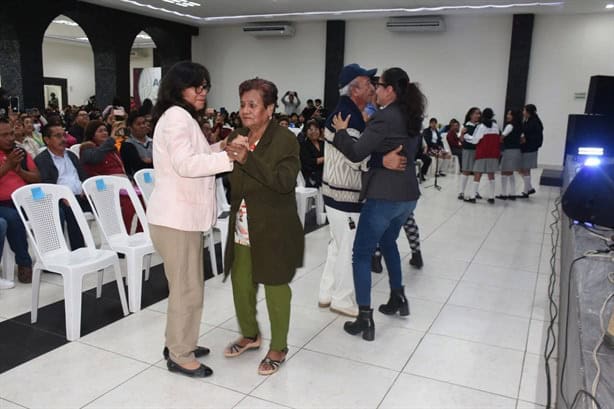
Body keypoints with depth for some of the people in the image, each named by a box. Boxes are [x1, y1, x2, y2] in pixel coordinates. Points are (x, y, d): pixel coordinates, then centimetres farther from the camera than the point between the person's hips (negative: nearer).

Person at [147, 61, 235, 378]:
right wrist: (229, 157, -29)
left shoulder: (183, 118, 20)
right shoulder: (176, 116, -14)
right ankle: (180, 356, 10)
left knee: (186, 285, 17)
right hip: (176, 217, -10)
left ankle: (178, 344, 30)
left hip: (184, 215, 11)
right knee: (187, 288, -3)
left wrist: (219, 147, 8)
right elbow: (185, 164, -25)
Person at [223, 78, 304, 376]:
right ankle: (250, 334, 41)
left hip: (273, 231, -6)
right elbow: (230, 180, 11)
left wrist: (248, 159, -32)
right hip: (242, 229, 6)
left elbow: (285, 181, -25)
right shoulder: (237, 137, 6)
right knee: (241, 284, 16)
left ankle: (278, 348, 27)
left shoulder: (285, 139, -12)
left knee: (275, 288, 8)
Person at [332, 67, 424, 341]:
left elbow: (356, 153, -19)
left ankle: (365, 319, 1)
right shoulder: (411, 117, 10)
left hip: (385, 195, -9)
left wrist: (341, 131, -2)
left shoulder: (384, 118, -16)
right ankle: (398, 298, 38)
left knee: (361, 254, 1)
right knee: (388, 242, 29)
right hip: (408, 194, 9)